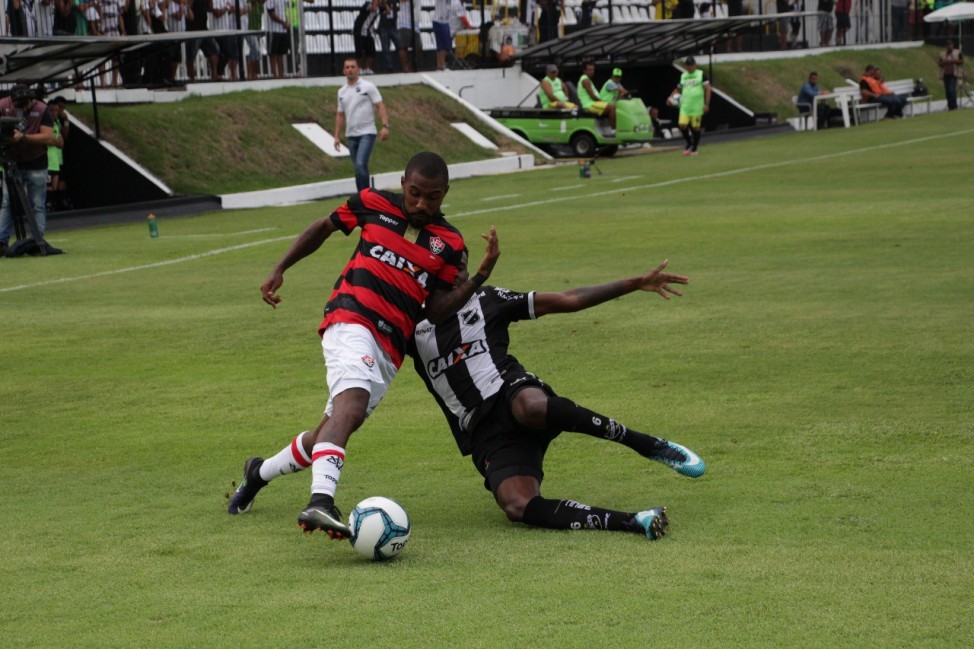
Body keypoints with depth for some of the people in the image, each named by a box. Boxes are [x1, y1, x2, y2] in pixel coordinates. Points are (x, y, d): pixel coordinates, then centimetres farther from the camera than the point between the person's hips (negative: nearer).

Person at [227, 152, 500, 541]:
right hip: (351, 322, -4)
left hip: (388, 351, 4)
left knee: (330, 433, 9)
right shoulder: (374, 204, 7)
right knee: (351, 405, -32)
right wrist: (279, 269, 17)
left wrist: (479, 278, -7)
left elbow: (436, 311, 5)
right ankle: (321, 502, -50)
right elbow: (323, 228, 22)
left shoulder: (449, 243, 10)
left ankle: (260, 473, 36)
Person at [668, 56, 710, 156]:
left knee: (696, 127, -1)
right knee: (682, 125, -9)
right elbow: (678, 89, 25)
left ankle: (694, 149, 14)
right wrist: (671, 96, 6)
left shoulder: (701, 74, 1)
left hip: (697, 106, -3)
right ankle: (689, 144, 14)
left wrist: (707, 103, -11)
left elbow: (708, 89, -3)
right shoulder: (683, 76, 14)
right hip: (685, 106, 3)